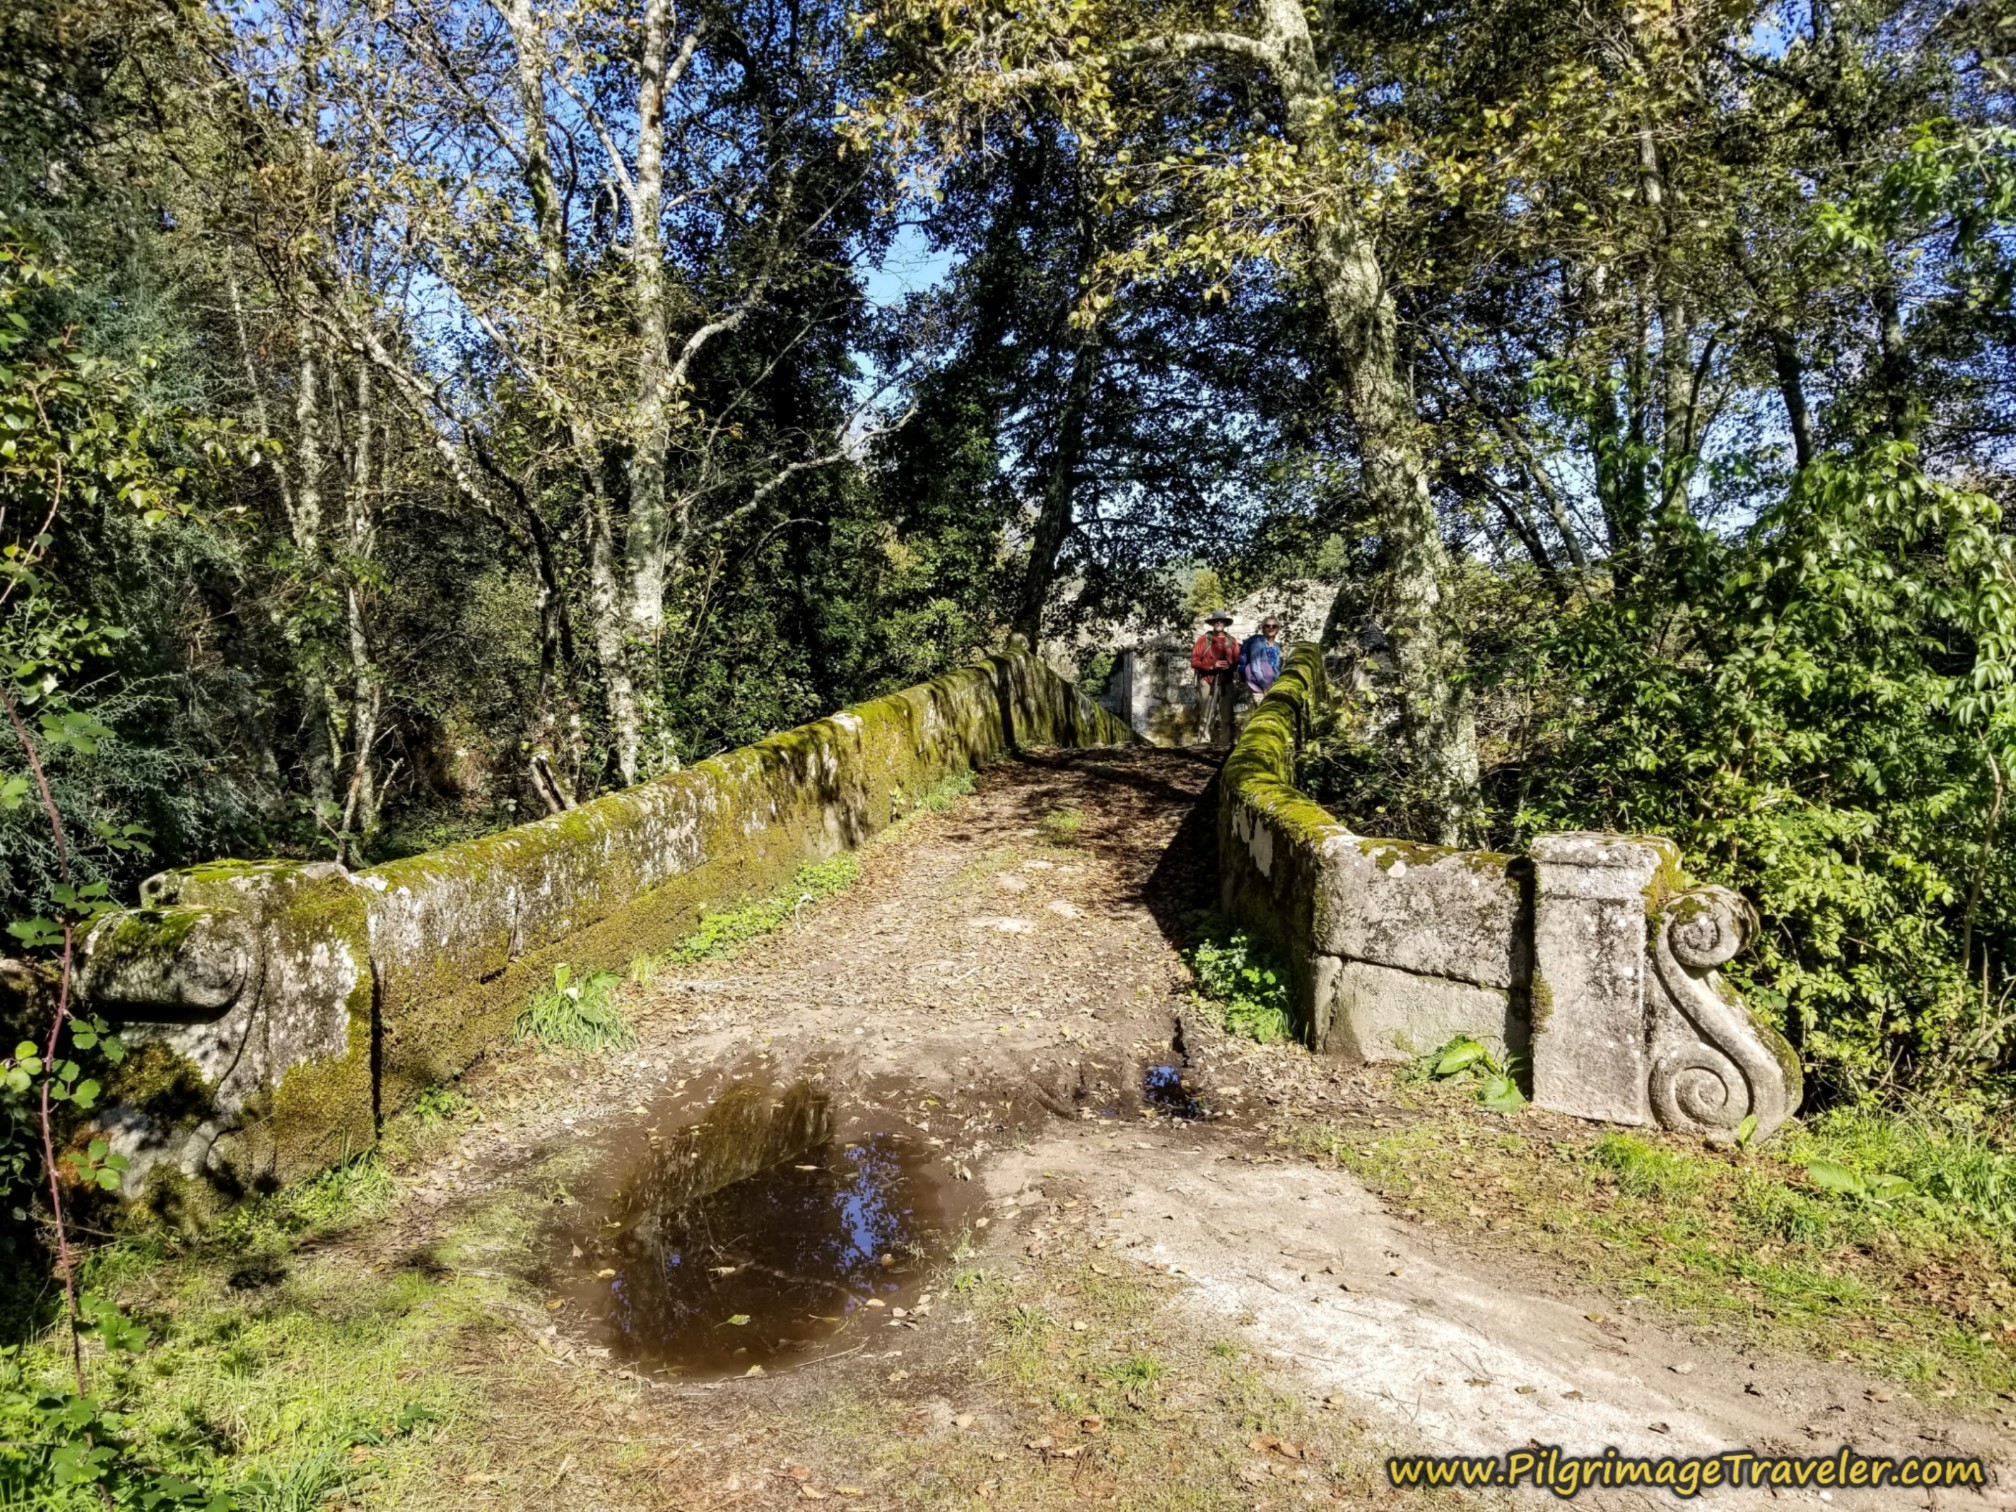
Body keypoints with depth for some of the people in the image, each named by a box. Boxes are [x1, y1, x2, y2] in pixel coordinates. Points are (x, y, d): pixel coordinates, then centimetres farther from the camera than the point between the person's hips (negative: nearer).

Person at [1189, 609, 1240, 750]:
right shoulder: (1203, 639, 5)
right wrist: (1213, 665, -12)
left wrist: (1230, 666, -13)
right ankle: (1206, 742, -5)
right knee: (1206, 713, -7)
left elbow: (1237, 662, 10)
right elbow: (1194, 660, 0)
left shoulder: (1231, 641, 12)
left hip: (1225, 682, 2)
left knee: (1225, 714, -1)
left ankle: (1224, 743, 0)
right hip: (1207, 681, -2)